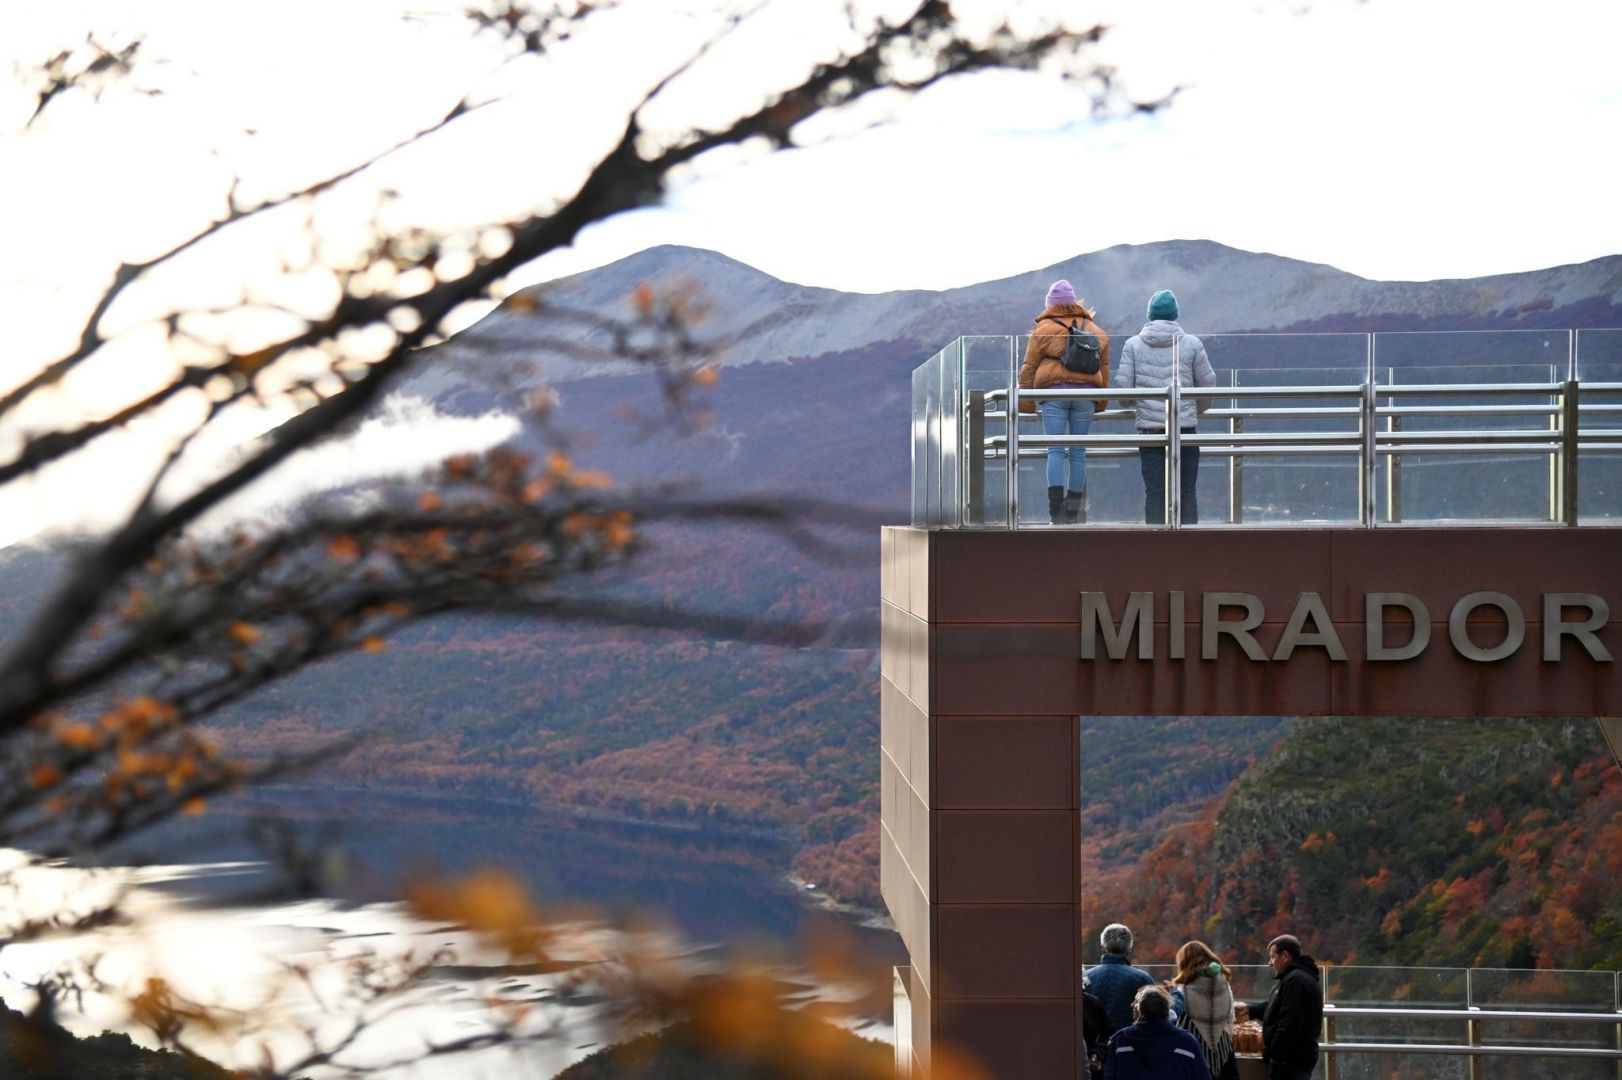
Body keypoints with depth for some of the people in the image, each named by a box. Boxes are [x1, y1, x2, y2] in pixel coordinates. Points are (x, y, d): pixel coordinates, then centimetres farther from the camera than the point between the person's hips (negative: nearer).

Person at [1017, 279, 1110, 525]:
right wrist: (1101, 401, 25)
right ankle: (1072, 512, 10)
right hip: (1085, 394, 3)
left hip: (1054, 393, -3)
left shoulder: (1043, 330, 2)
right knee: (1078, 453, 6)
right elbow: (1104, 368, 19)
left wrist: (1025, 401, 8)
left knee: (1055, 451, -6)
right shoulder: (1094, 331, 14)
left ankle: (1056, 509, -17)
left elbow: (1029, 368, 2)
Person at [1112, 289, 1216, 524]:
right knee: (1186, 490, 3)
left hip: (1149, 426, 1)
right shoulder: (1192, 344, 1)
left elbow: (1122, 385, -1)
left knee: (1154, 491, 2)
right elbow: (1208, 384, 5)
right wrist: (1197, 410, 24)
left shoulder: (1133, 345, 2)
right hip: (1185, 425, 0)